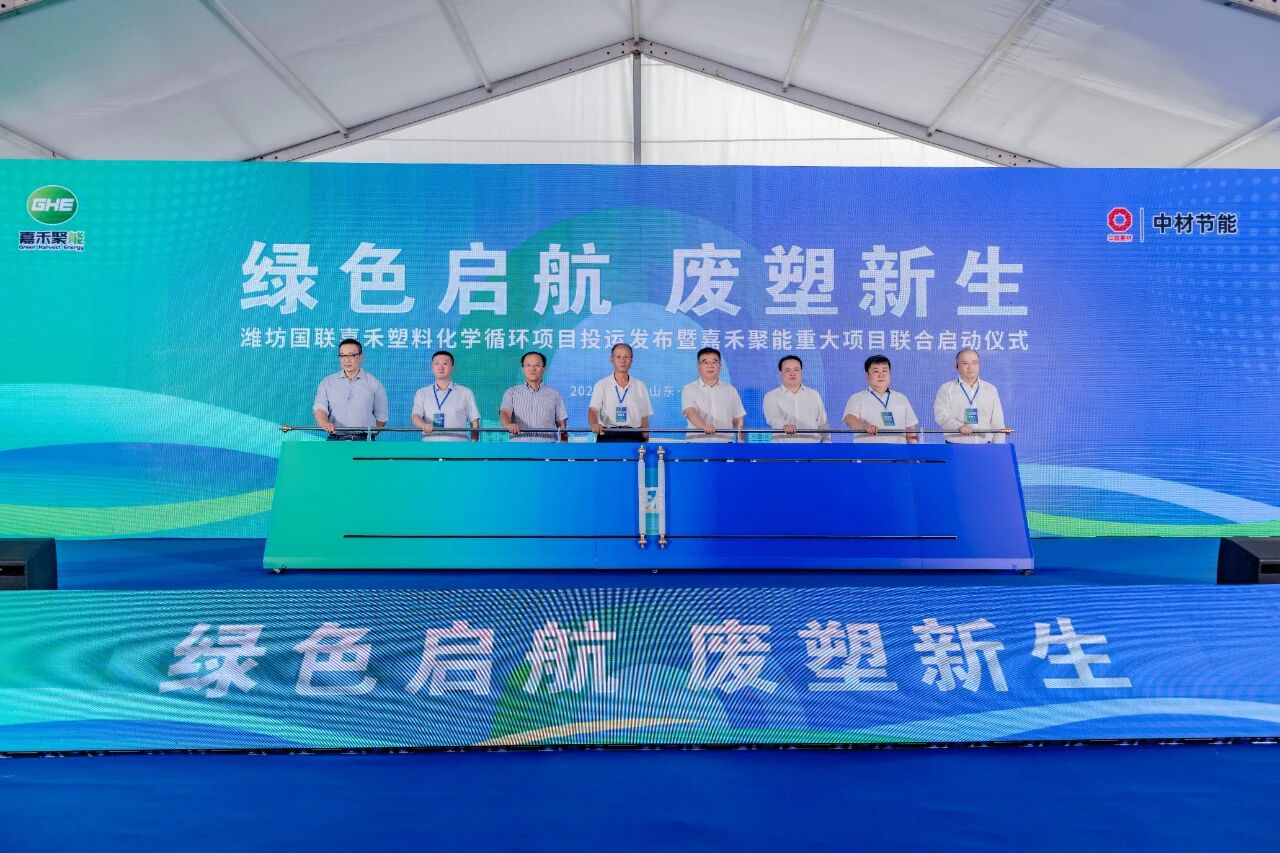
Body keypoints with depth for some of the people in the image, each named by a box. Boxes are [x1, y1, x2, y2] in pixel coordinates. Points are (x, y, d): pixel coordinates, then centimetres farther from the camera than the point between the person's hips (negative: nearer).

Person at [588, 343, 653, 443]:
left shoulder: (640, 387, 8)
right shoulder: (601, 385, 2)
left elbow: (644, 418, 10)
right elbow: (593, 410, -11)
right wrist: (594, 424, -34)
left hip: (633, 437, 2)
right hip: (608, 436, -2)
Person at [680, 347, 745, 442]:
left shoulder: (730, 390, 12)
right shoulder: (689, 389, 1)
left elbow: (738, 420, 14)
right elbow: (690, 412, -17)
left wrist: (741, 441, 2)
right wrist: (704, 426, -37)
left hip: (725, 441, 3)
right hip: (697, 442, -2)